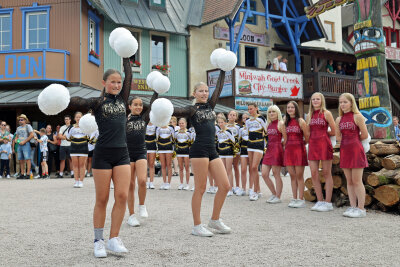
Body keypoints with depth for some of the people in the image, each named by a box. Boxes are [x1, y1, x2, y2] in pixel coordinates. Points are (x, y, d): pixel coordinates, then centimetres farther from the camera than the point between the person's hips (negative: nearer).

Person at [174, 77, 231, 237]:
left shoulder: (210, 106, 19)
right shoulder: (191, 110, 3)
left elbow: (219, 88, 16)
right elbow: (177, 110, -14)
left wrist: (223, 71, 15)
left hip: (212, 151, 7)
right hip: (199, 150, -7)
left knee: (225, 186, 4)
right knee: (200, 189, -4)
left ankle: (215, 220, 19)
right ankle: (197, 226, 7)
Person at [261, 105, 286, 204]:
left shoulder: (281, 123, -7)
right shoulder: (269, 124, 15)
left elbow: (285, 139, -9)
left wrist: (280, 146, -2)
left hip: (277, 149, -8)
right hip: (269, 149, 8)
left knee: (276, 174, -2)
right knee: (264, 174, 5)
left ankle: (278, 197, 9)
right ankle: (274, 194, 20)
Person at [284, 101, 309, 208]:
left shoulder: (300, 121, -6)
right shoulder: (286, 121, 12)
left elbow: (307, 137, -5)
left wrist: (299, 144, 7)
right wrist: (289, 144, 8)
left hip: (299, 149, -5)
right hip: (288, 149, 5)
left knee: (299, 176, -2)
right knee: (292, 175, 8)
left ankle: (301, 199, 4)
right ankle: (294, 198, 14)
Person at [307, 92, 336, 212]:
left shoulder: (326, 113, -2)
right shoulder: (309, 115, 14)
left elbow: (333, 131, -3)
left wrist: (323, 135, 8)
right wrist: (313, 137, 5)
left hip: (324, 144, -5)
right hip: (313, 145, 6)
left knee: (326, 173, 0)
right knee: (314, 173, 3)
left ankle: (328, 203, 4)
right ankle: (320, 201, 13)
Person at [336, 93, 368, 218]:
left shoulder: (357, 116, -6)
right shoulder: (339, 119, 10)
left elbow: (364, 135, -6)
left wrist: (353, 140, 7)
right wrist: (347, 141, 3)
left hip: (356, 150, -6)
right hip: (344, 151, 6)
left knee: (357, 181, -4)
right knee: (349, 181, 8)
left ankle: (361, 209, 2)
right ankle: (353, 207, 15)